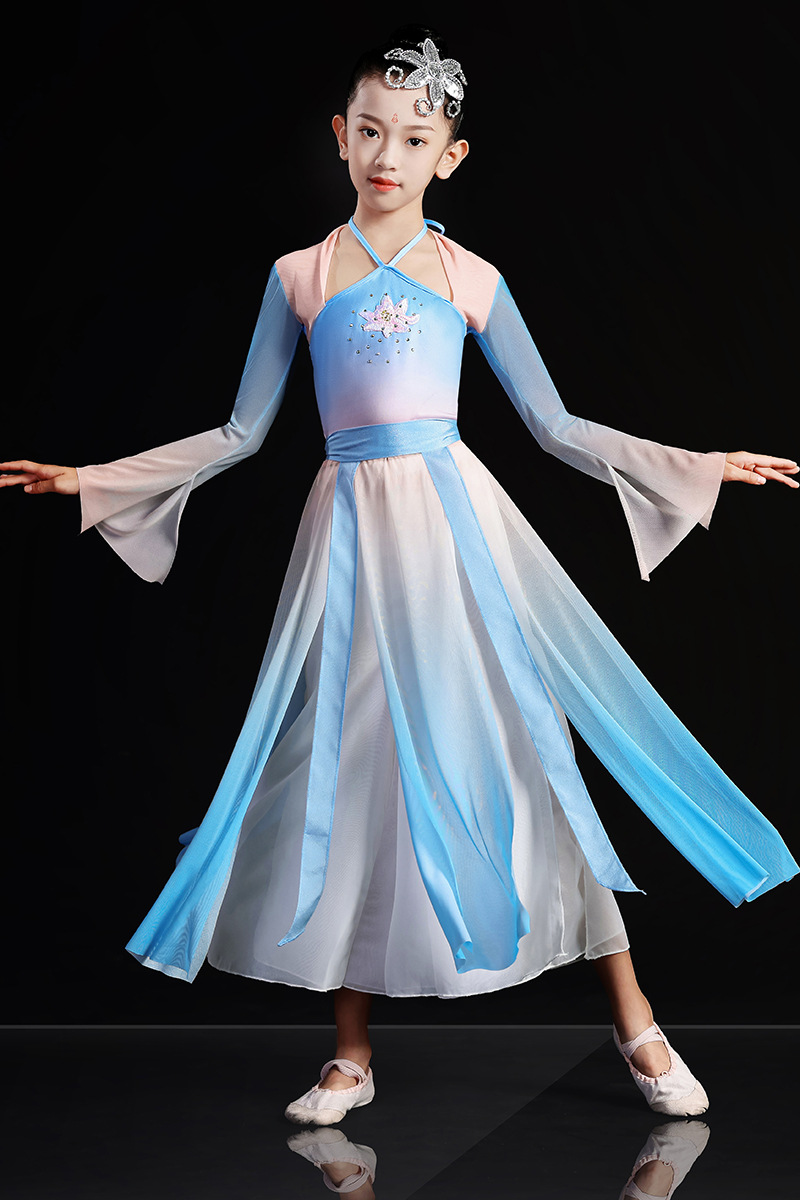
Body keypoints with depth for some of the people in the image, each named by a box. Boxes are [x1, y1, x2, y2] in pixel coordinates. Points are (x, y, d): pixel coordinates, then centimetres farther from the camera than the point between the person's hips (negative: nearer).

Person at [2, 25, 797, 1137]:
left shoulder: (470, 279, 7)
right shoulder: (301, 275, 8)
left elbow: (555, 425, 10)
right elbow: (240, 433, 11)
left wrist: (696, 464, 5)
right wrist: (92, 477, 7)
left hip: (456, 523, -1)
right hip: (353, 533, 1)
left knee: (521, 744, -5)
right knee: (350, 763, 1)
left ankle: (635, 1022, 5)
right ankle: (353, 1053, 13)